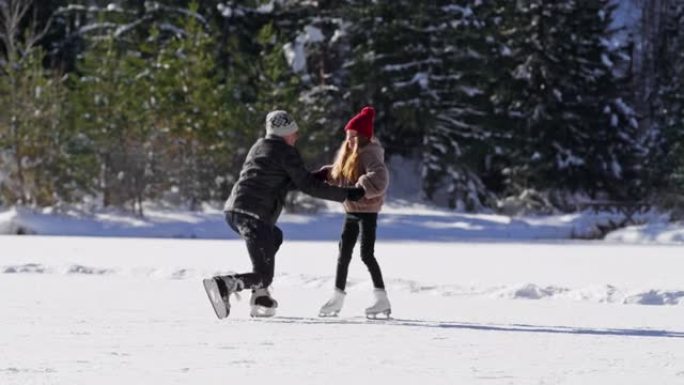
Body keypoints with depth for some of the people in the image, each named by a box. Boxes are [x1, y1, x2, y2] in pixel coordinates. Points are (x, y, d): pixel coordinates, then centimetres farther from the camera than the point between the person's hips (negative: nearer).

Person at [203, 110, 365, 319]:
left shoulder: (259, 147, 23)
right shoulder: (286, 152, -1)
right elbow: (308, 185, -2)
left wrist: (315, 176, 30)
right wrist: (346, 194, 3)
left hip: (233, 210, 9)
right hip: (255, 215, -9)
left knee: (275, 237, 35)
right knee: (263, 276, -6)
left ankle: (260, 297, 24)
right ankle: (223, 286, -32)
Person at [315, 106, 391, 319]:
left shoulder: (369, 153, -17)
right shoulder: (348, 152, 10)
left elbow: (380, 179, -31)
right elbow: (338, 174, 20)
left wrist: (358, 190, -35)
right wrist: (321, 174, 5)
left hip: (367, 211, -9)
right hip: (351, 211, 9)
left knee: (366, 254, -11)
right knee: (344, 252, 13)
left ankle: (382, 299, -5)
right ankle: (337, 298, 22)